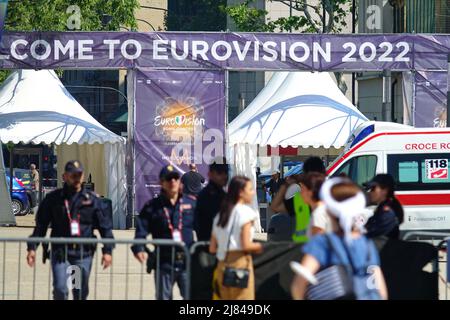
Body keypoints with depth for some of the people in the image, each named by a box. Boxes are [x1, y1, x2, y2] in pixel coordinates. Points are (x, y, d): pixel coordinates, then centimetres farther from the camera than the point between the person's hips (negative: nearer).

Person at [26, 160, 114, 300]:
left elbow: (105, 226, 8)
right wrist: (32, 248, 1)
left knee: (81, 293, 8)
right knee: (60, 289, -15)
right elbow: (40, 225, 9)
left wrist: (107, 250, 0)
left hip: (84, 253, 1)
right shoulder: (53, 199, 5)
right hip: (60, 253, -1)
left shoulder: (92, 200, 6)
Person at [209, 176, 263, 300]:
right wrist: (258, 246, 5)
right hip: (240, 262, -7)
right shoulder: (245, 212, -7)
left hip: (222, 265, 7)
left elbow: (212, 248, 11)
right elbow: (246, 245, -13)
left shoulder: (220, 214, 14)